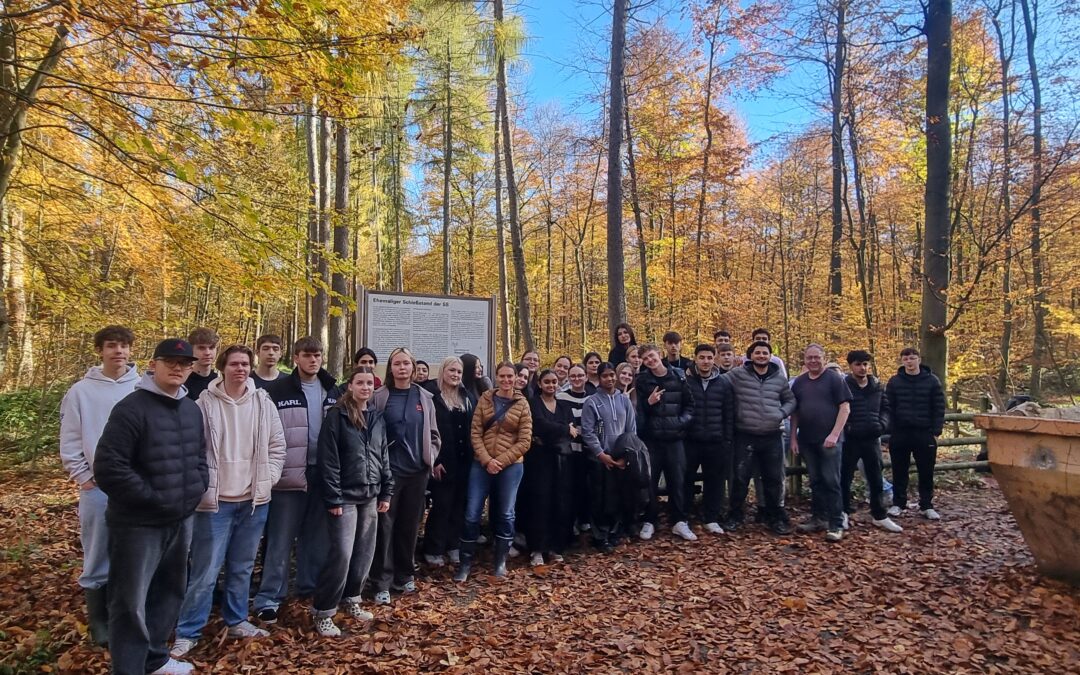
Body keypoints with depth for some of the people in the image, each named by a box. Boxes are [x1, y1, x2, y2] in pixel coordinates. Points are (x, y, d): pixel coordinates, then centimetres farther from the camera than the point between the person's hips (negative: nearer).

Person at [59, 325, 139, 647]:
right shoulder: (81, 391, 0)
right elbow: (70, 442, 2)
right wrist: (84, 478, -3)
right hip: (98, 488, 0)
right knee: (97, 560, 7)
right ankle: (98, 621, 22)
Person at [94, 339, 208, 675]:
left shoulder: (192, 410, 9)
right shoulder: (131, 408, -15)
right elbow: (108, 468, -21)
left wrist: (198, 487, 4)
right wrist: (153, 498, -18)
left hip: (180, 520, 8)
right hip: (138, 523, -8)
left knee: (170, 591, 20)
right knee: (131, 602, 1)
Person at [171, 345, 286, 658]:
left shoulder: (264, 402, 2)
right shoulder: (205, 403, -8)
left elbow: (277, 446, 8)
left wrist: (267, 479, 0)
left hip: (254, 500, 4)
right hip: (215, 501, -3)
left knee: (242, 568, 16)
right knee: (205, 571, 1)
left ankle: (237, 621, 30)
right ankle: (187, 633, 14)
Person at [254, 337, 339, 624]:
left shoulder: (332, 390, 7)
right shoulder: (278, 390, -7)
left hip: (323, 472, 5)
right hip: (290, 473, -4)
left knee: (316, 535, 15)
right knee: (281, 539, 1)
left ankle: (310, 585, 29)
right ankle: (268, 598, 10)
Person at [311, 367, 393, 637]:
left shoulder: (378, 418, 10)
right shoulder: (336, 416, -9)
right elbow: (328, 460, -12)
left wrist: (386, 493, 10)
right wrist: (332, 499, -15)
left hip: (370, 495, 6)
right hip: (345, 496, -6)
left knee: (365, 552, 12)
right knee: (342, 554, -8)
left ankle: (351, 600, 30)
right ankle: (322, 611, 7)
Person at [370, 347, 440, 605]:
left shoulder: (424, 397, 7)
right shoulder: (379, 396, -2)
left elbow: (433, 433, 12)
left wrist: (431, 457, 0)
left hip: (417, 471, 3)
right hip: (388, 470, -3)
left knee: (410, 525, 11)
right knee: (385, 526, 1)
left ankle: (404, 575, 26)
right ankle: (382, 582, 10)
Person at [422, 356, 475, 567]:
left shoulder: (467, 397, 12)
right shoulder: (432, 395, -7)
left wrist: (473, 456, 5)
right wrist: (434, 460, -16)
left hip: (463, 460, 6)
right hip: (443, 461, -5)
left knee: (459, 504, 11)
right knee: (442, 504, -1)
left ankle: (453, 545, 23)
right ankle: (433, 549, 12)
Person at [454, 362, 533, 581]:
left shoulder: (522, 404, -1)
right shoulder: (485, 399, 3)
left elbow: (524, 441, -5)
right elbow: (475, 433, -1)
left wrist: (501, 461, -13)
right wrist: (487, 460, -13)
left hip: (510, 466, -1)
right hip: (481, 464, 1)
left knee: (505, 514, 9)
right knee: (472, 513, 1)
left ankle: (501, 561, 26)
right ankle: (466, 562, 16)